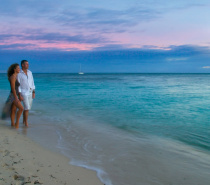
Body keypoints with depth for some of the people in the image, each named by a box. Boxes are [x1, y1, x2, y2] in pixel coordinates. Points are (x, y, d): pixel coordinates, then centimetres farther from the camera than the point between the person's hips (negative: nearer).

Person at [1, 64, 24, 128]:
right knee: (21, 108, -16)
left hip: (15, 96, 10)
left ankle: (13, 124, 14)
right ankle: (17, 122, -6)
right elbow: (13, 88, -22)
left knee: (13, 111, 10)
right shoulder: (13, 77, -17)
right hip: (13, 96, -10)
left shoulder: (15, 76, 12)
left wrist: (18, 97, 21)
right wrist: (16, 98, -24)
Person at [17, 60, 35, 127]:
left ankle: (24, 121, 28)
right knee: (27, 108, -11)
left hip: (30, 93, 6)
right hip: (24, 93, -6)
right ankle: (26, 123, 0)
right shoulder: (19, 74, -11)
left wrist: (33, 93, 7)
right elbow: (18, 85, -12)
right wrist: (20, 95, -17)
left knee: (27, 108, 12)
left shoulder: (30, 72, 7)